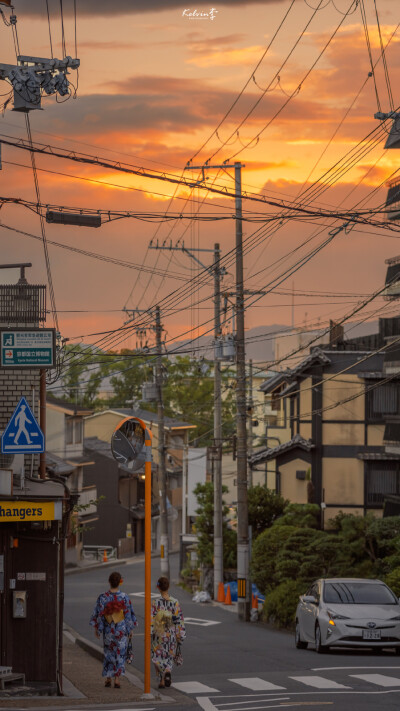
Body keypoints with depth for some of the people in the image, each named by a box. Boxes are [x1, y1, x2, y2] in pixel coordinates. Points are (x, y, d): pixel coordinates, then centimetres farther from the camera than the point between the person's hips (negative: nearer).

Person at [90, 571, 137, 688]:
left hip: (108, 630, 1)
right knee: (120, 653, 7)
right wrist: (131, 629, 7)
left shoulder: (103, 598, -9)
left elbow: (98, 614, -5)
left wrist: (96, 628, 6)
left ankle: (108, 678, 18)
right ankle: (117, 678, -2)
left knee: (109, 652, 16)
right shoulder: (124, 597, -10)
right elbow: (129, 615, -4)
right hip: (122, 630, -1)